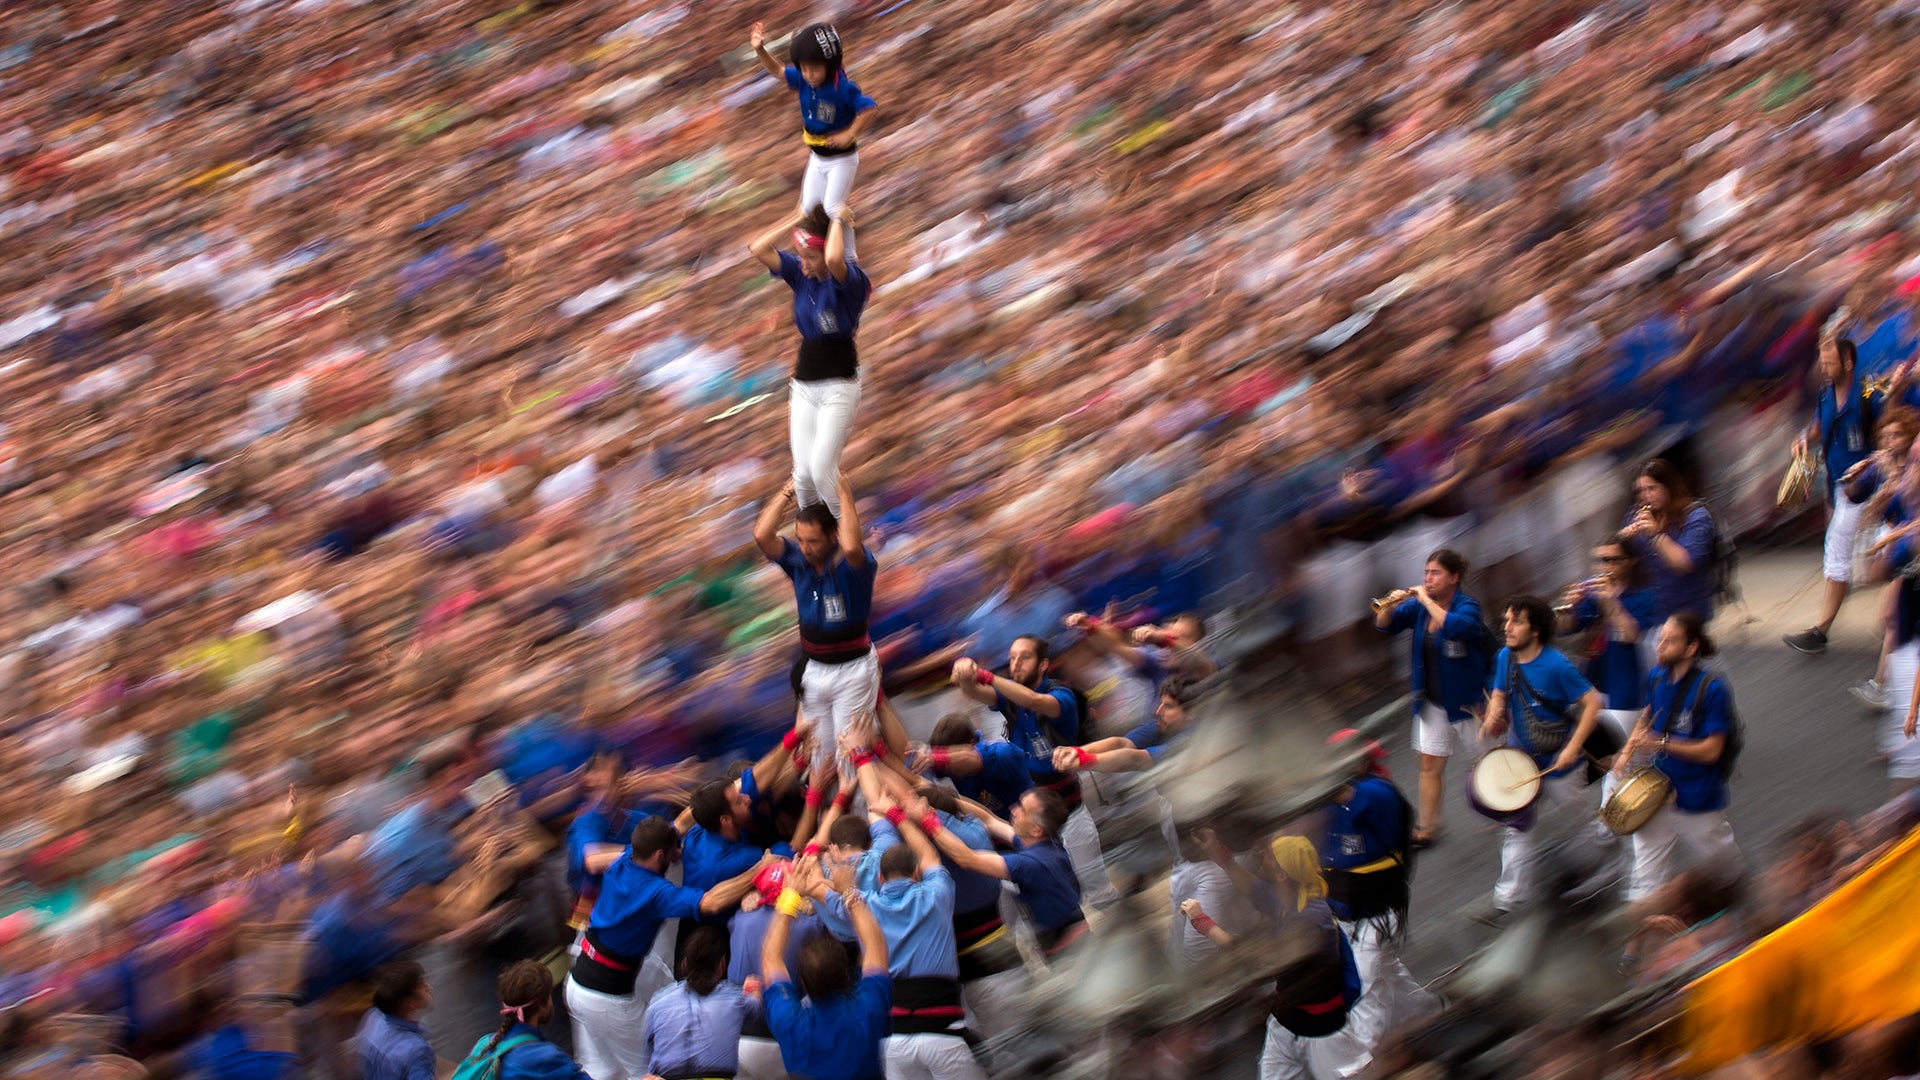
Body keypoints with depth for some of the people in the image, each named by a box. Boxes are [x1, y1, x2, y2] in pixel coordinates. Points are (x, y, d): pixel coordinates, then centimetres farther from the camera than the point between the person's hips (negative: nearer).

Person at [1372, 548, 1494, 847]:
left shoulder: (1467, 606, -16)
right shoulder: (1417, 606, 1)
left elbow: (1457, 627, -38)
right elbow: (1383, 626, 2)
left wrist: (1426, 600, -32)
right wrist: (1389, 606, -19)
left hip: (1467, 700, -5)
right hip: (1433, 702, 5)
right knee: (1430, 764, 5)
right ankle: (1427, 827, 10)